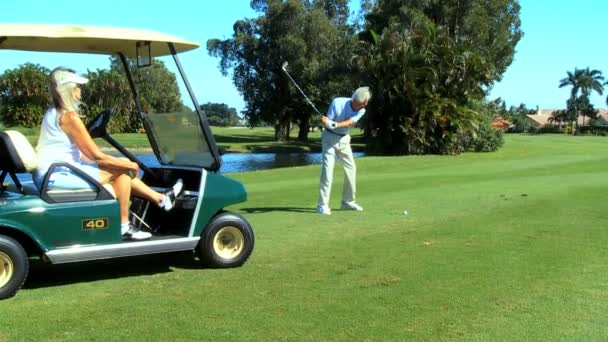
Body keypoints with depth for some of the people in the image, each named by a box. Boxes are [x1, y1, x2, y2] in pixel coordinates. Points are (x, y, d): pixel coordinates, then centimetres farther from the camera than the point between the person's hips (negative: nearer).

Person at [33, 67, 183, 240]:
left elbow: (80, 153, 15)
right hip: (59, 175, -10)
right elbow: (96, 155, -17)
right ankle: (123, 226, 1)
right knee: (123, 169, -6)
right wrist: (129, 165, -4)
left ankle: (161, 199, 21)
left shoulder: (53, 112, 14)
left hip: (52, 173, 10)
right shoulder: (69, 116, -17)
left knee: (121, 167, 13)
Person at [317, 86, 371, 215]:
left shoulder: (361, 110, -11)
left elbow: (349, 123, -27)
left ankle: (348, 201, 22)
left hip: (344, 139, 5)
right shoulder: (337, 102, -22)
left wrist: (335, 124, -44)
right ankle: (322, 204, -14)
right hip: (330, 137, -5)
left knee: (351, 167, 7)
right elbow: (327, 122, -17)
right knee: (328, 168, -15)